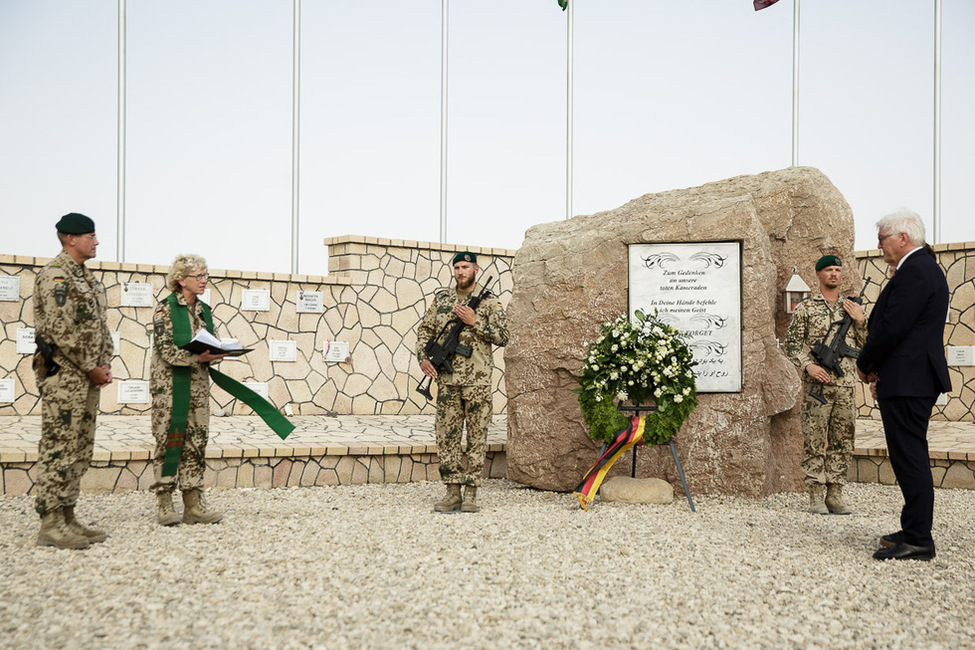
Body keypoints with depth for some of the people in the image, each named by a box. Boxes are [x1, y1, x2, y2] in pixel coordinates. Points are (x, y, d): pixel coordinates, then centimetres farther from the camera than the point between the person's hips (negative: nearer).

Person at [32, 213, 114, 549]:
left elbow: (100, 326, 20)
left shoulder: (87, 277, 18)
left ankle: (67, 518, 17)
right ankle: (50, 525, -4)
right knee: (58, 448, -8)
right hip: (63, 375, -10)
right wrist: (92, 368, -14)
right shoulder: (55, 275, -11)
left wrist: (104, 364, 7)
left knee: (80, 451, 11)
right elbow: (62, 329, -18)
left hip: (87, 378, 10)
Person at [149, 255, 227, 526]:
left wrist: (218, 352, -5)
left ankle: (193, 503, 9)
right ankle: (164, 504, 3)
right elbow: (165, 351, -14)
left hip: (199, 385, 6)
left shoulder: (204, 310, 14)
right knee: (169, 441, -4)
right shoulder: (165, 308, -5)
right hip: (170, 384, -6)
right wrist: (196, 357, -25)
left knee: (197, 442, 4)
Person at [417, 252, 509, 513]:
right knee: (447, 435, 3)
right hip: (446, 378, 3)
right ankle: (453, 492, 10)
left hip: (477, 379, -3)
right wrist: (422, 357, 2)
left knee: (476, 437, 0)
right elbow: (424, 330, 17)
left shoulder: (489, 302, 2)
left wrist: (474, 322, -12)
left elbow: (503, 336, -4)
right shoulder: (441, 298, 12)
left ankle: (470, 493, 7)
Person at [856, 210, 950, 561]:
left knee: (910, 457, -7)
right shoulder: (924, 268, 18)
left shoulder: (914, 272, -16)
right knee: (910, 457, 16)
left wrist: (865, 366, -6)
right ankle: (914, 530, 24)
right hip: (912, 378, 11)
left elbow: (891, 328, -21)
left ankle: (918, 540, -3)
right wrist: (878, 371, 12)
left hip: (907, 383, -11)